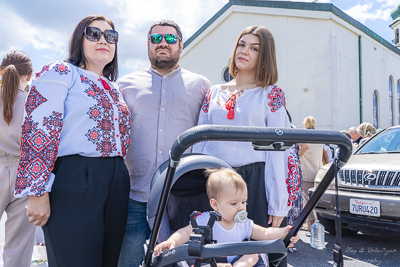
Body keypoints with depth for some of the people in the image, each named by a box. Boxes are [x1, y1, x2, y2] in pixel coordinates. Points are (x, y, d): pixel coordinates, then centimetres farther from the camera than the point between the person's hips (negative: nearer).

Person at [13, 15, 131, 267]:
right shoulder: (60, 73, -1)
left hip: (116, 185, 7)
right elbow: (39, 131, -11)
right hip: (74, 182, -7)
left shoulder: (114, 90, 21)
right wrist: (38, 192, -17)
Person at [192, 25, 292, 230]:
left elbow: (276, 150, -2)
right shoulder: (214, 93, 12)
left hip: (253, 181, -2)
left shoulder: (271, 94, 3)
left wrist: (277, 203, -7)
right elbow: (200, 142, 11)